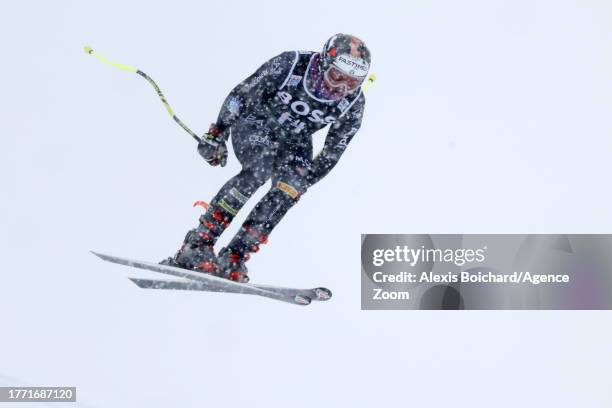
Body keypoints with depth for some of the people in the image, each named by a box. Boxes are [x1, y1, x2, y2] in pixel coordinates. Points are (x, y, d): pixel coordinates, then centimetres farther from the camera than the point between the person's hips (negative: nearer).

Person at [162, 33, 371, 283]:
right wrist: (216, 135, -14)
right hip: (256, 123, -3)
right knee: (260, 168, -32)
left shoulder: (353, 105, -18)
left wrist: (305, 181, -6)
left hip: (294, 142, 4)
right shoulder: (290, 64, -28)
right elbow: (242, 94, -16)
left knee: (289, 190, -24)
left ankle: (233, 258, -19)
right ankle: (197, 244, -32)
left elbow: (333, 152, -4)